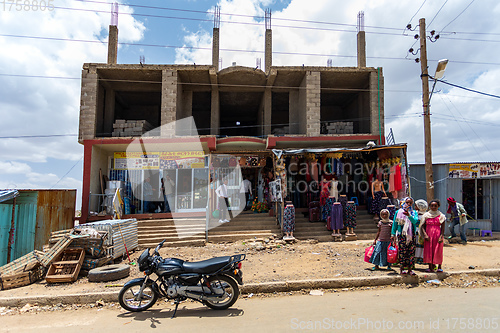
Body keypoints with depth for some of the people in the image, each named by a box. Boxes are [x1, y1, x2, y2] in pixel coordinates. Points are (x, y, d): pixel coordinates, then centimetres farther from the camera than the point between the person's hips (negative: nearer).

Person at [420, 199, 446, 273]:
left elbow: (442, 228, 0)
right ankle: (430, 267, 10)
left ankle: (439, 267, 16)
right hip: (428, 235, 1)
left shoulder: (441, 216, 3)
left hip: (437, 235, -1)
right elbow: (422, 226, 4)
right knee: (428, 250, 2)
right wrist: (425, 235, -9)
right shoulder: (426, 215, 6)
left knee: (438, 251, 2)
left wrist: (441, 236, -11)